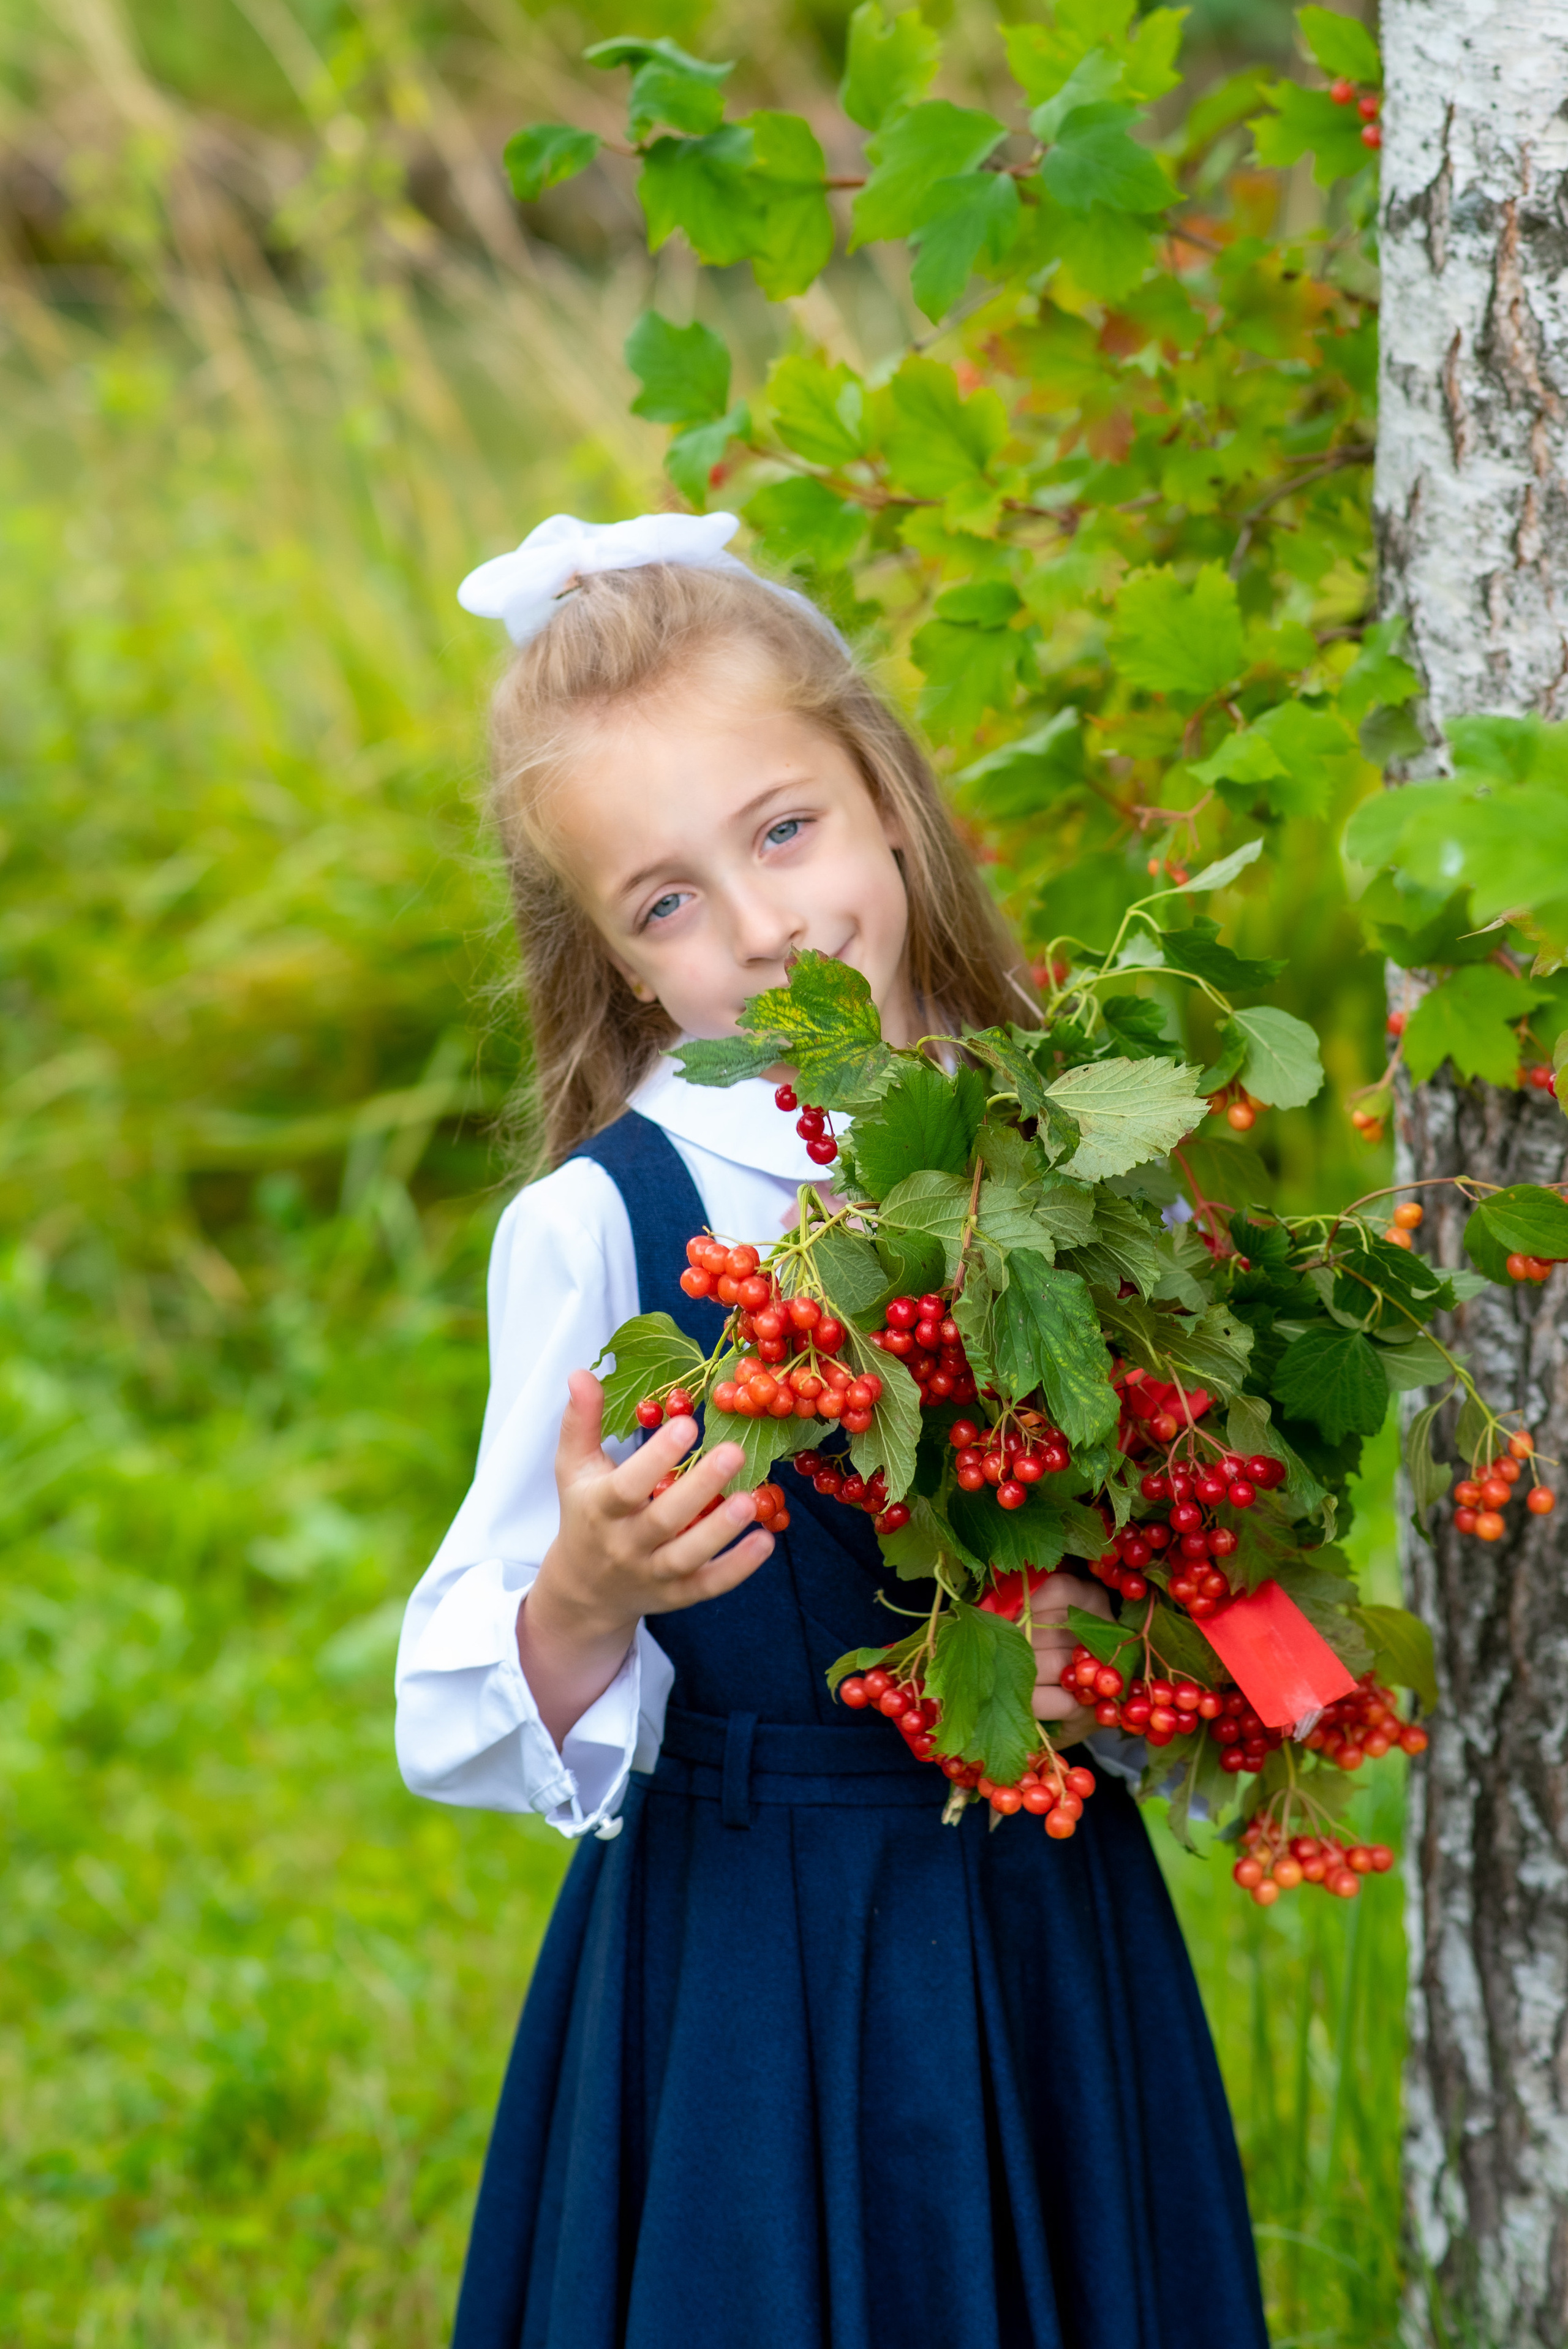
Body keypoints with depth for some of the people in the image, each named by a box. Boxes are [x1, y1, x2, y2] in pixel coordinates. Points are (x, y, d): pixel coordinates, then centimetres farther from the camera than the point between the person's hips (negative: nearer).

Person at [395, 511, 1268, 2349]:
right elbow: (465, 1732, -7)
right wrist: (588, 1596, -26)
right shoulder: (598, 1226, -9)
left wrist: (1119, 1660, -11)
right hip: (741, 1976, -3)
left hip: (1056, 1942, 3)